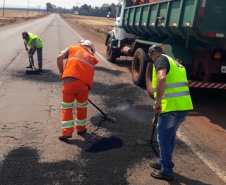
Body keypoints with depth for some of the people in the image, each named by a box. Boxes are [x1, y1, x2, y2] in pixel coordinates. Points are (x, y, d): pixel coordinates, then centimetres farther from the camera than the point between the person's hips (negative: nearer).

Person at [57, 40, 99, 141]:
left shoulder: (72, 48, 20)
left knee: (66, 107, 9)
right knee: (82, 106, 21)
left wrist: (61, 72, 16)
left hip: (69, 80, -1)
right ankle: (81, 128, 33)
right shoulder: (91, 57, 24)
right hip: (84, 83, 2)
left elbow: (59, 57, 6)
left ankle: (67, 132, 6)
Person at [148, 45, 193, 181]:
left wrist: (157, 102, -20)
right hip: (184, 106, 9)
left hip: (172, 107, -9)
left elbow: (161, 78, -26)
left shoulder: (160, 59, -4)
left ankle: (166, 172, 17)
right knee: (170, 136, 23)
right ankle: (162, 162, 40)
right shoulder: (175, 63, 24)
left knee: (163, 138, 5)